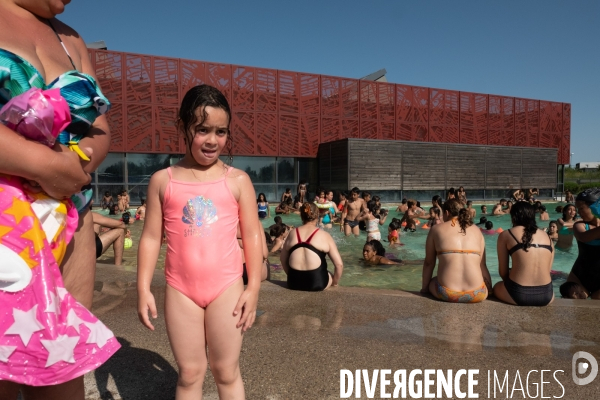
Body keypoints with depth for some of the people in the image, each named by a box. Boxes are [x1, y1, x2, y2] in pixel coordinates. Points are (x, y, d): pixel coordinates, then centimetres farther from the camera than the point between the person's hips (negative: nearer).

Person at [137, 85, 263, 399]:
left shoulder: (238, 180, -3)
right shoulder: (162, 180, 0)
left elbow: (252, 235, 0)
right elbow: (151, 238, 3)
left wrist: (253, 288, -3)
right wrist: (143, 289, -1)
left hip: (226, 287, -1)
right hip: (180, 289, 1)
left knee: (227, 372, 13)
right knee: (189, 373, 14)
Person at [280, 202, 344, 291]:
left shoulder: (292, 234, 5)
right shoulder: (324, 235, -3)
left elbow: (283, 260, 13)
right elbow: (339, 264, -6)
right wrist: (334, 282, 11)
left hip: (294, 283, 4)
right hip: (317, 283, -3)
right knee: (331, 275, 29)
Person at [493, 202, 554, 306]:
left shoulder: (506, 235, 2)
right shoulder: (547, 236, 12)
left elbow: (503, 272, 3)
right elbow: (547, 270, 13)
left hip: (518, 294, -3)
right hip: (545, 295, 3)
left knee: (497, 287, 31)